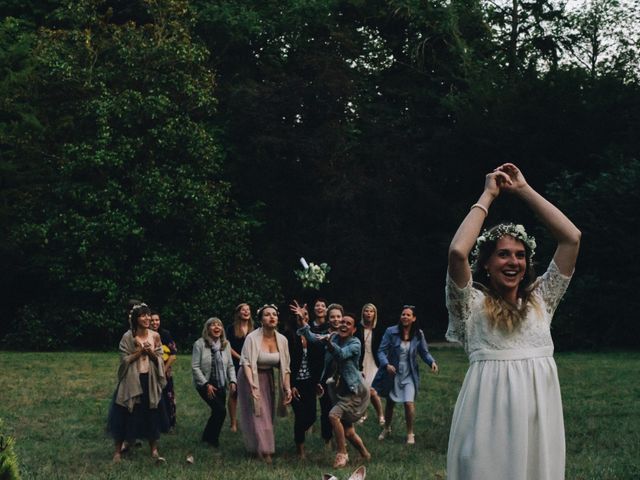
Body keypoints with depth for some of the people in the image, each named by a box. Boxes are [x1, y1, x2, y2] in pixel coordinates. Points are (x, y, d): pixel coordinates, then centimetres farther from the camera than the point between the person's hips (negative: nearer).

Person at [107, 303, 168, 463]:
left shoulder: (155, 336, 1)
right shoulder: (128, 337, -9)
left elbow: (160, 359, 4)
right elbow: (124, 360, -11)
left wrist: (151, 352, -15)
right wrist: (140, 351, -19)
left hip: (150, 381, 3)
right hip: (131, 381, -3)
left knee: (152, 416, 7)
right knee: (126, 416, 2)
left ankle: (154, 451, 18)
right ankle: (118, 451, 15)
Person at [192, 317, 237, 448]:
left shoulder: (225, 344, 3)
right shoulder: (200, 344, -12)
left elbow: (230, 365, 10)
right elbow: (195, 367, -13)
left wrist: (232, 381, -5)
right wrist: (206, 384, -17)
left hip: (221, 385, 5)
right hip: (205, 385, -5)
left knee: (217, 412, 6)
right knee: (220, 410, -15)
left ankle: (207, 437, 28)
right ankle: (213, 439, 4)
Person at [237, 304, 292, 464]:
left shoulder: (282, 340, -7)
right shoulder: (252, 338, -22)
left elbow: (286, 367, -2)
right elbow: (246, 362, -27)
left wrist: (287, 388, -8)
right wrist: (252, 383, -40)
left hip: (268, 378, 5)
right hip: (251, 378, -5)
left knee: (268, 414, 12)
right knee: (257, 413, -7)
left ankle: (264, 449, 29)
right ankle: (262, 450, 0)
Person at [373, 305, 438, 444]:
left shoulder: (418, 334, -5)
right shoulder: (391, 332, -12)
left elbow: (424, 352, 2)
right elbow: (381, 351, -11)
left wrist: (432, 362, -17)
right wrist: (386, 364, -28)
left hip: (409, 375, 0)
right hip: (392, 373, 0)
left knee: (409, 403, -15)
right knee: (390, 402, 17)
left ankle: (410, 433, 5)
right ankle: (386, 429, 43)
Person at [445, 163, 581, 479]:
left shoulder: (540, 298, 14)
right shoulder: (472, 302, 2)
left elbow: (571, 238, 8)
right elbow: (457, 252, -16)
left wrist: (523, 190, 9)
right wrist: (488, 195, -3)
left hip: (539, 413, 4)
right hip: (491, 413, -4)